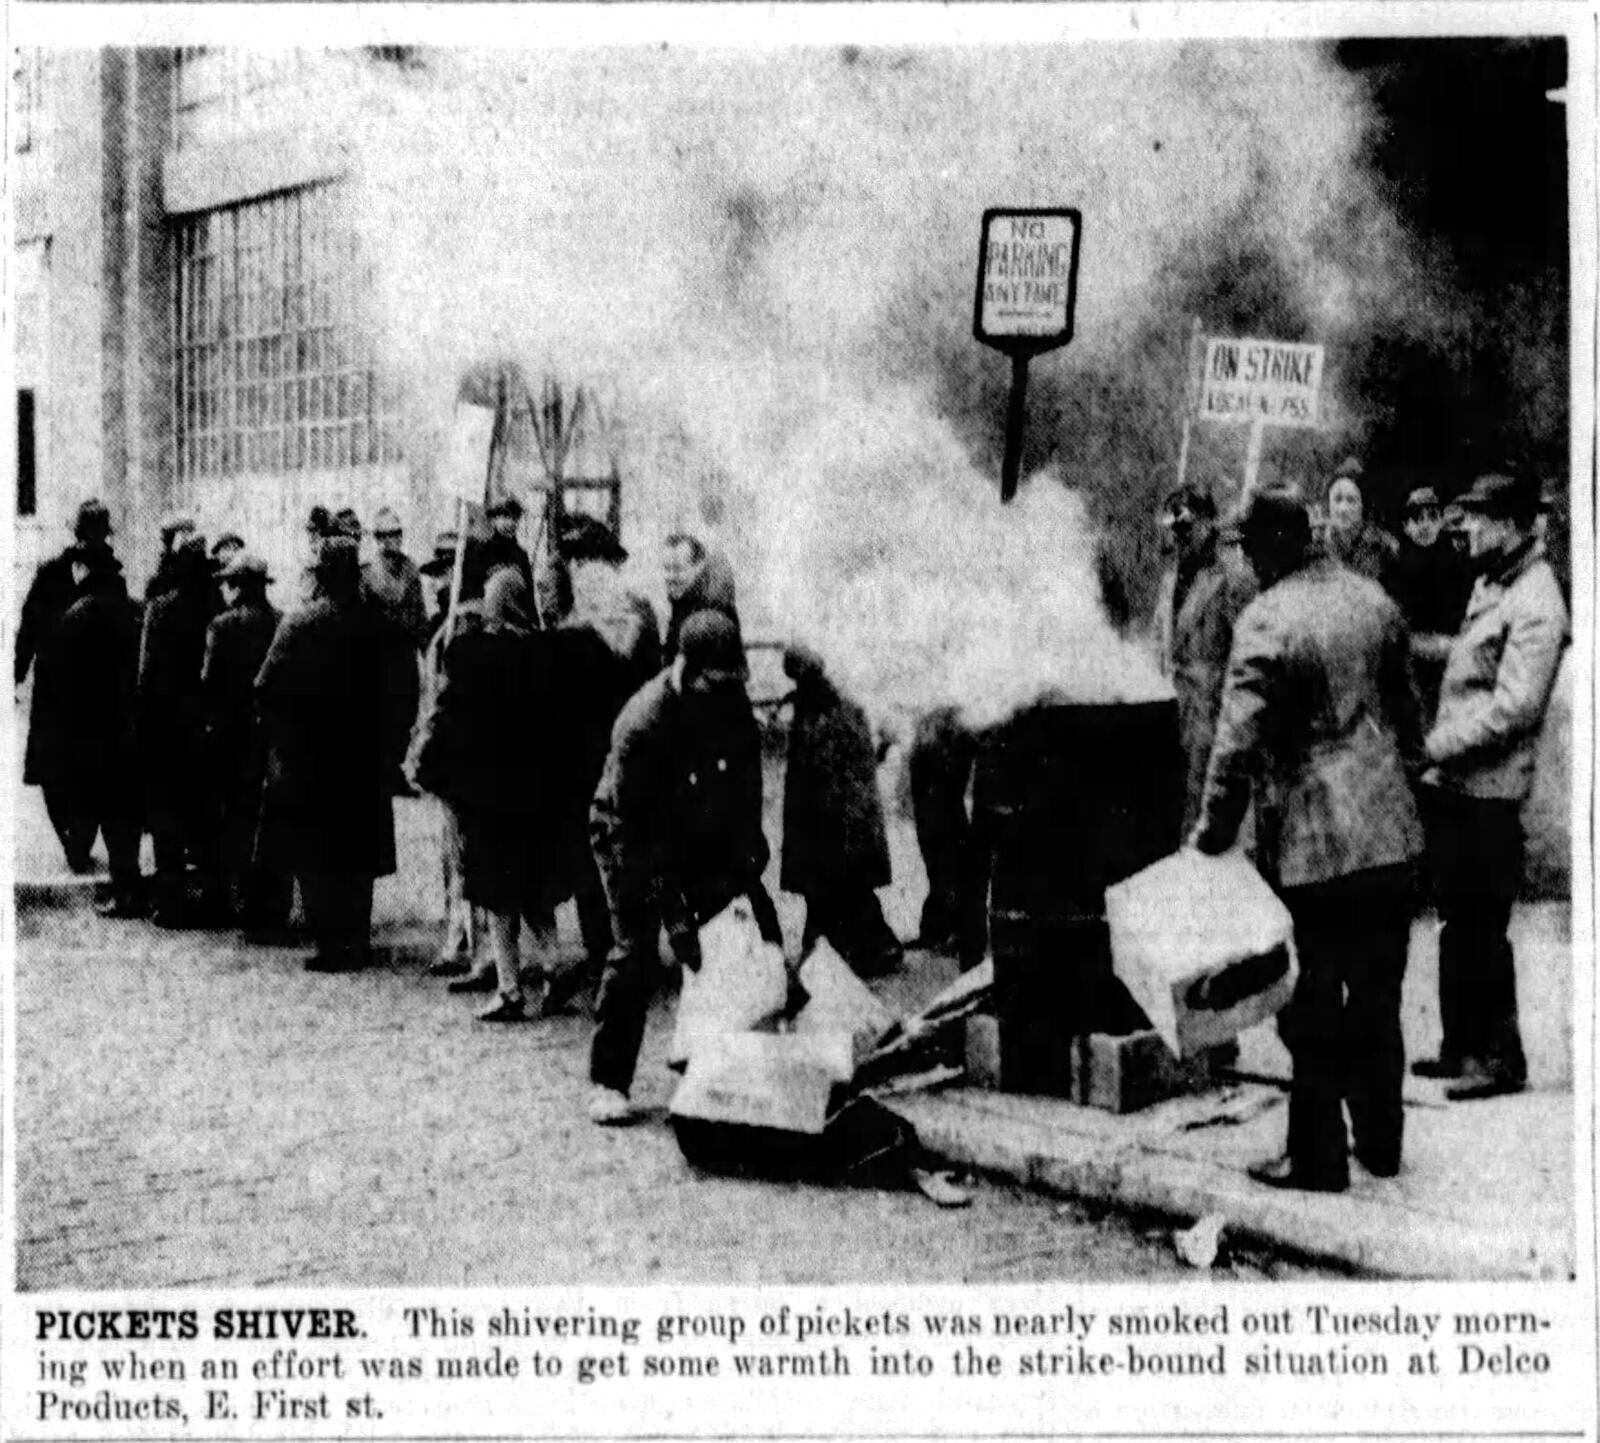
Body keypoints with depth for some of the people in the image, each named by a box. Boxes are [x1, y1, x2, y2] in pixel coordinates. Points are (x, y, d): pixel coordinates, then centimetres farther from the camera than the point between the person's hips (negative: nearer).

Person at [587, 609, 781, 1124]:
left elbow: (747, 789, -3)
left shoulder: (732, 702, -14)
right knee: (634, 952, -15)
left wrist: (745, 862, -10)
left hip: (705, 837, 6)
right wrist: (674, 913, -30)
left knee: (758, 925, -1)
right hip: (631, 836, -6)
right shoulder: (642, 724, -32)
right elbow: (634, 829, -29)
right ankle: (607, 1083, -5)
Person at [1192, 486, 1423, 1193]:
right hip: (1390, 831, 6)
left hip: (1308, 839, -6)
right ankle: (1381, 1142, 27)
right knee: (1377, 998, 17)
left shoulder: (1265, 619, -16)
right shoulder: (1372, 598, 5)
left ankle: (1318, 1157, 13)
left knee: (1312, 1008, 5)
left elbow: (1238, 740, -18)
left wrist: (1214, 828, -7)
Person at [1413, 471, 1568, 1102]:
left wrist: (1435, 745, -18)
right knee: (1458, 923, 16)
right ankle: (1462, 1046, 27)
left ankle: (1500, 1057, 10)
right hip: (1454, 785, 9)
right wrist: (1437, 749, 12)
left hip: (1488, 792, -9)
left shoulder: (1535, 606, -17)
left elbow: (1513, 708, -22)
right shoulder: (1489, 582, 13)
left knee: (1480, 930, -2)